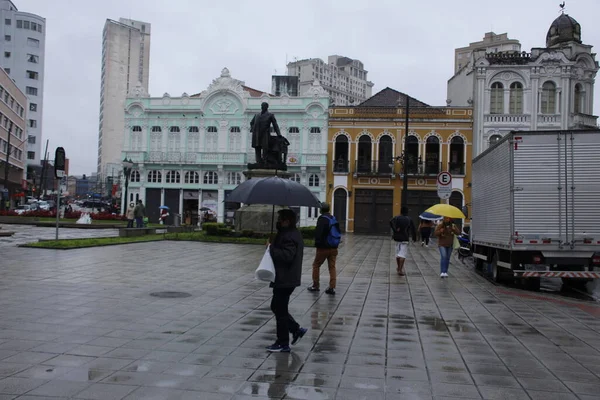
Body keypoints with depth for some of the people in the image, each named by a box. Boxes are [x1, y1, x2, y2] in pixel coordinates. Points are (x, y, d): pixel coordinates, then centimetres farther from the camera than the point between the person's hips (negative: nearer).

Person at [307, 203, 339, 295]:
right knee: (332, 267, 7)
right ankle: (332, 287, 3)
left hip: (323, 247, -6)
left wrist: (317, 243, -7)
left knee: (316, 265, 10)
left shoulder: (321, 219, -14)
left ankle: (315, 285, 14)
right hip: (333, 248, 6)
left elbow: (318, 233, -19)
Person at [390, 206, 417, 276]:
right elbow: (413, 229, 6)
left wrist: (395, 230, -15)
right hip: (405, 239, -2)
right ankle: (400, 270, -16)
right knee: (403, 254, -6)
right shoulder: (409, 219, 5)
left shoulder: (396, 218, 6)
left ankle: (399, 268, 28)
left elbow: (391, 222, -15)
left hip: (397, 238, 2)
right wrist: (414, 238, 16)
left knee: (397, 253, 17)